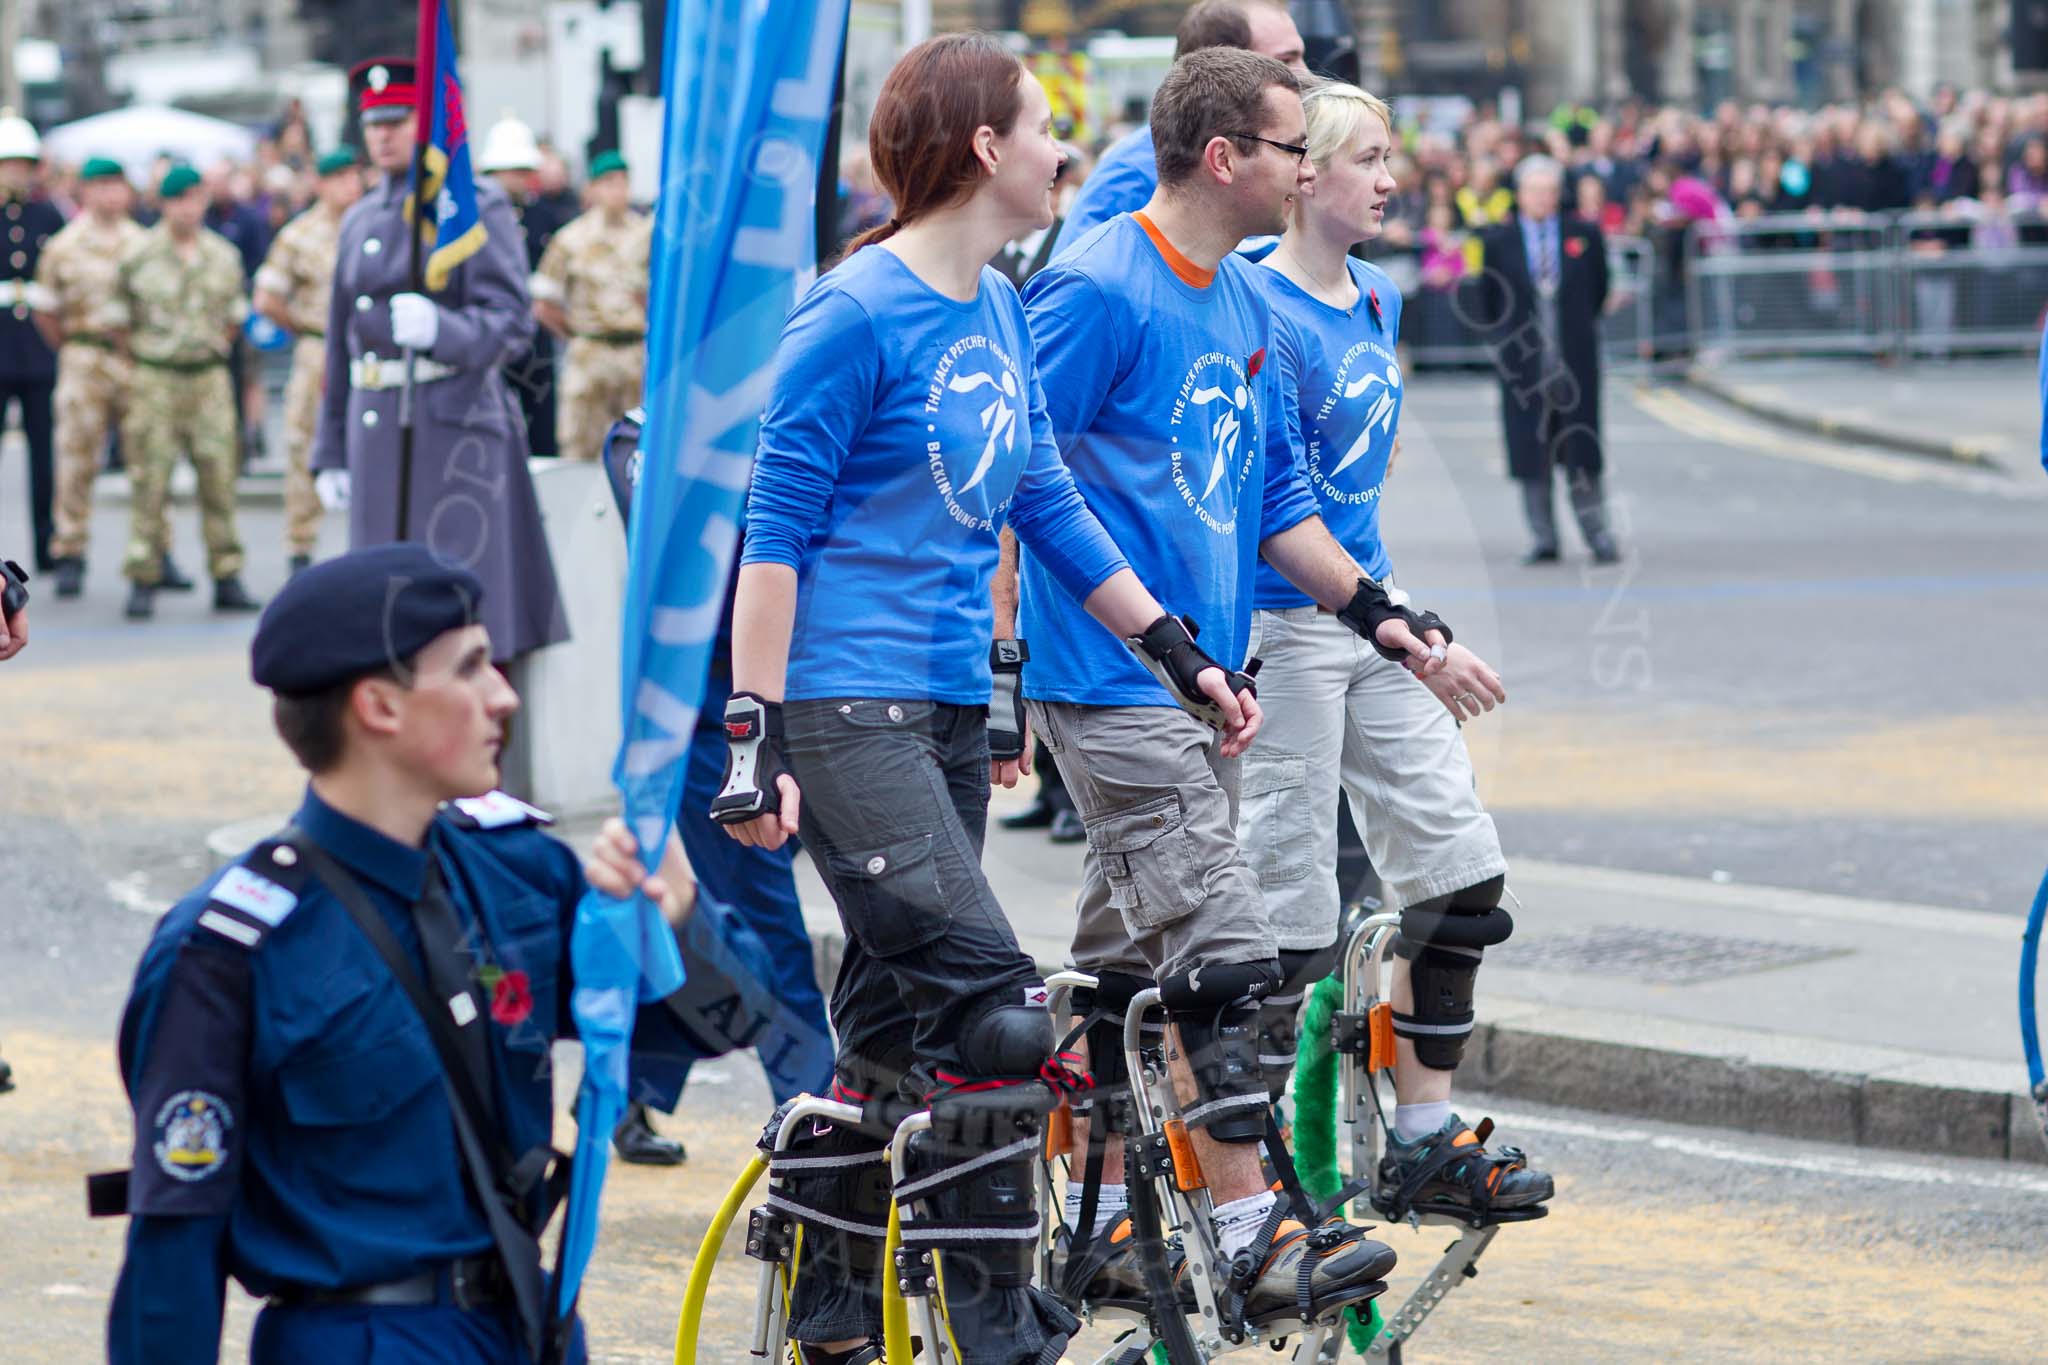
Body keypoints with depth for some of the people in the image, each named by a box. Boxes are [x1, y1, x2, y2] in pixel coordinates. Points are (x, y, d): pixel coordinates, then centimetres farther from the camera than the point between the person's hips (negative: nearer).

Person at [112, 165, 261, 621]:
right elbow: (120, 316, 6)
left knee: (219, 478, 2)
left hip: (210, 378, 3)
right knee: (150, 481, -4)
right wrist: (139, 353, 7)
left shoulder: (224, 255, 8)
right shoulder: (139, 256, -2)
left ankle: (227, 579, 8)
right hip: (155, 381, -3)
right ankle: (142, 582, 1)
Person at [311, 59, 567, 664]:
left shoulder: (476, 205, -3)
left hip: (453, 424, -6)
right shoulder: (361, 221, 17)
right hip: (376, 426, 6)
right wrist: (330, 453, 17)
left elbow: (510, 315, -12)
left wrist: (442, 330, -32)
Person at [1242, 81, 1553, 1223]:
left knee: (1461, 870, 7)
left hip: (1371, 623, 9)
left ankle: (1425, 1145, 16)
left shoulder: (1377, 301, 10)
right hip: (1285, 626, -9)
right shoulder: (1263, 316, -16)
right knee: (1288, 915, -4)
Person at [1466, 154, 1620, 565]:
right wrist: (1497, 341, 2)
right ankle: (1542, 539, 7)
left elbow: (1598, 286, 18)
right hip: (1523, 361, 0)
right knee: (1531, 452, 1)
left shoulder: (1584, 236, 5)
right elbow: (1480, 300, 8)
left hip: (1575, 360, 0)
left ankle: (1597, 535, 5)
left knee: (1581, 453, 1)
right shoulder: (1496, 241, 2)